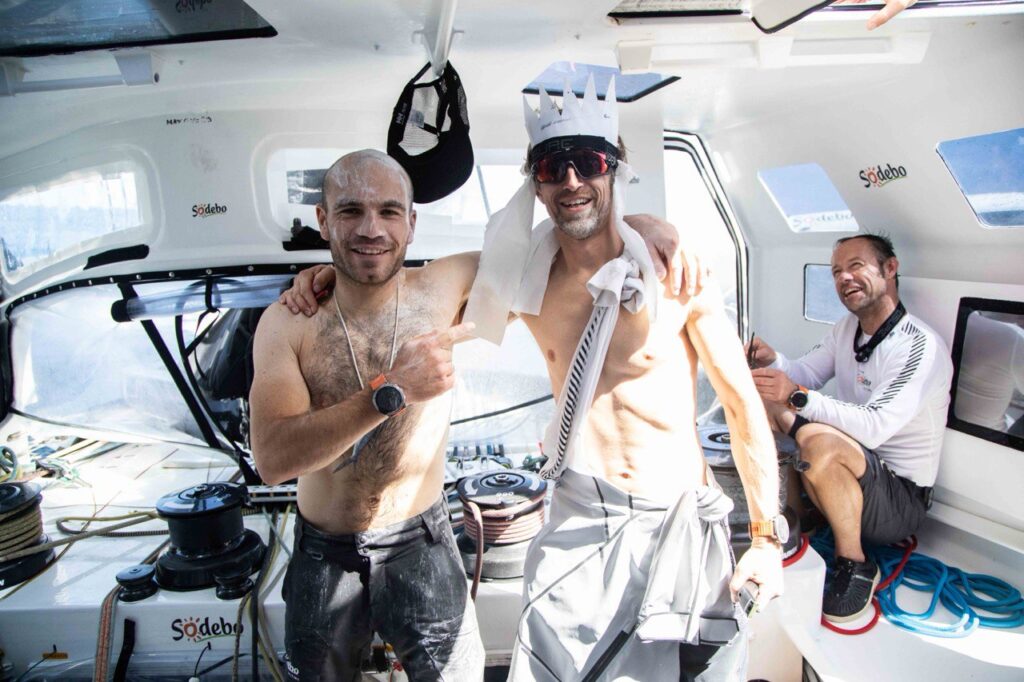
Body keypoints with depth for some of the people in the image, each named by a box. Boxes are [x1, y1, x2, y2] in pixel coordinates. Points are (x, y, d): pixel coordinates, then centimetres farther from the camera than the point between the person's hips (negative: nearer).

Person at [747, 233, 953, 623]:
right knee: (765, 394, -2)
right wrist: (772, 360, -16)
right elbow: (806, 375, 5)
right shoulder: (848, 329, 6)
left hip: (902, 498, -8)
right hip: (851, 470, 8)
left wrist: (797, 396, -37)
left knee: (820, 442, -38)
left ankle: (855, 565, -14)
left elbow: (875, 427, -31)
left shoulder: (920, 346, -20)